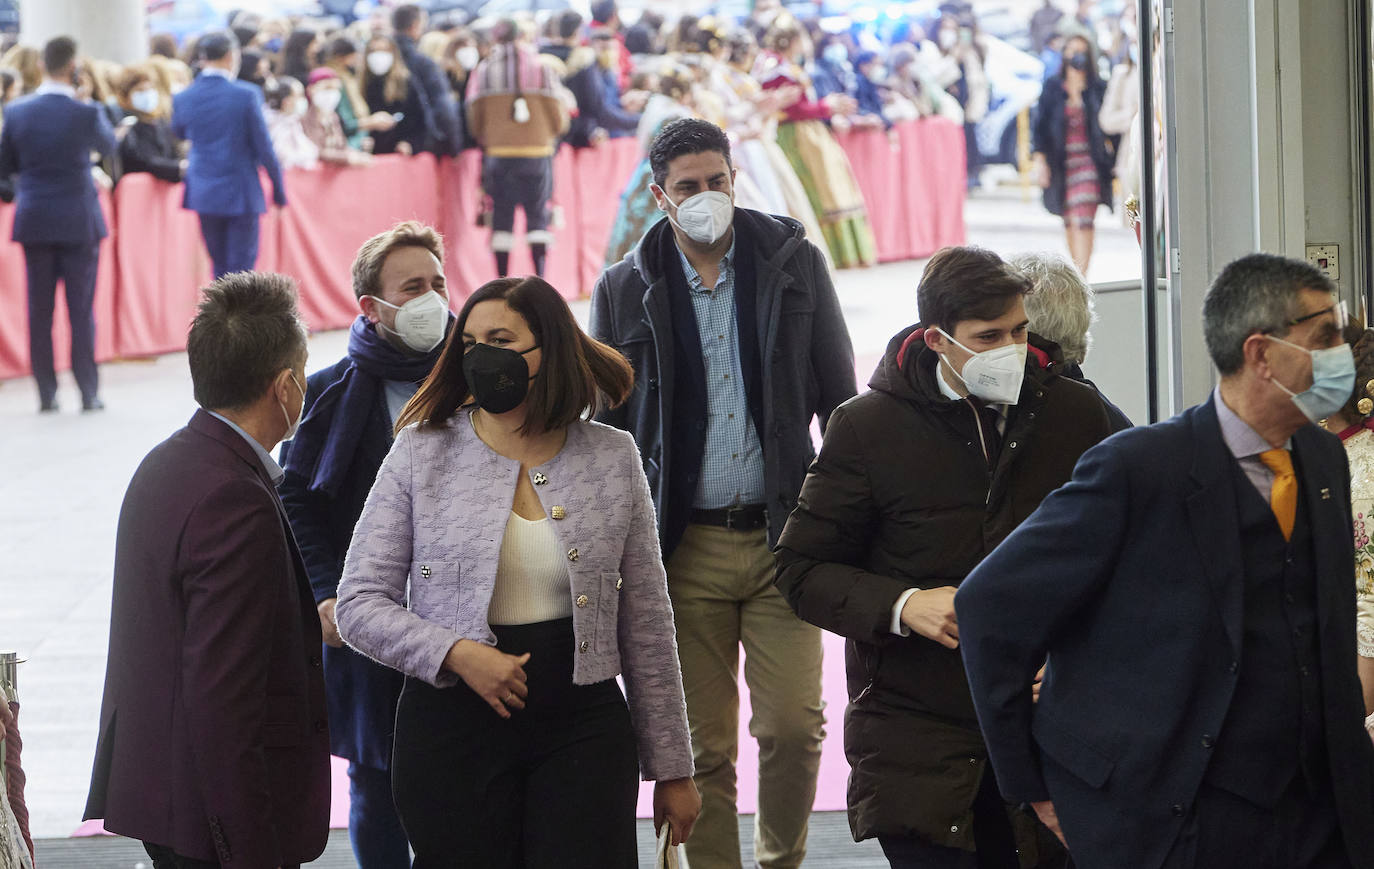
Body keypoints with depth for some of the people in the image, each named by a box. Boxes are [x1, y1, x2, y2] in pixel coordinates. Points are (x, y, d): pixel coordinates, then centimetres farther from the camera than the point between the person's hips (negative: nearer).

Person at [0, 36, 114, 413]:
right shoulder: (86, 113, -13)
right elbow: (109, 146, 8)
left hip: (33, 221, 2)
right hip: (78, 222, -2)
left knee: (39, 311, 7)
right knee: (81, 309, 4)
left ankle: (46, 393, 8)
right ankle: (88, 392, 6)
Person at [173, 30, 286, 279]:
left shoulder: (183, 99, -3)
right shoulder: (246, 95, -14)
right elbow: (264, 147, -9)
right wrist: (279, 190, 3)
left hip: (203, 192, 4)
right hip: (240, 193, -4)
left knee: (220, 270, 14)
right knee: (241, 269, 0)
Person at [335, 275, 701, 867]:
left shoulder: (613, 459, 4)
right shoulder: (421, 453, 0)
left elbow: (645, 622, 9)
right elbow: (359, 604, -2)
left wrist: (672, 768, 10)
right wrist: (457, 654, -19)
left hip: (582, 725, 1)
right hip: (453, 725, -1)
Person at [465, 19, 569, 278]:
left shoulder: (482, 73, 1)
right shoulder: (542, 70, -1)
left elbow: (475, 123, 3)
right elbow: (559, 122, 0)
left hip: (497, 153, 1)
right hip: (537, 152, -1)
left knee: (502, 217, 5)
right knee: (537, 215, 4)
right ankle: (539, 278, -7)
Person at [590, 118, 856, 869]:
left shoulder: (795, 264, 5)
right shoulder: (623, 291, 5)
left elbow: (839, 399, 8)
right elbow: (608, 431, 11)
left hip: (782, 536, 0)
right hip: (685, 547, 0)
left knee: (793, 724, -7)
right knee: (701, 745, 2)